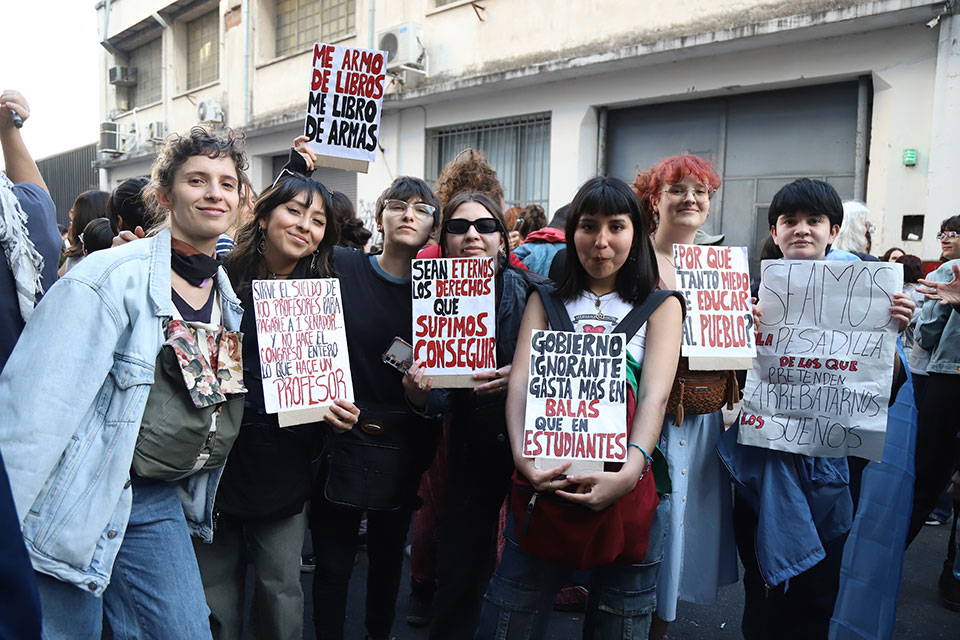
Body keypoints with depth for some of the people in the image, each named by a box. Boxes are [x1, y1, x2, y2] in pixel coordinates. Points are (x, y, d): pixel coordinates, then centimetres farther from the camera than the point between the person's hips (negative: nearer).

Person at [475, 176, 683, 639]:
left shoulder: (659, 305, 6)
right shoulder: (546, 299, 11)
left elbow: (655, 394, -9)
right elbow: (521, 380, -2)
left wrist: (629, 471, -26)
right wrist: (523, 457, -20)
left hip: (628, 489, -1)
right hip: (544, 481, 1)